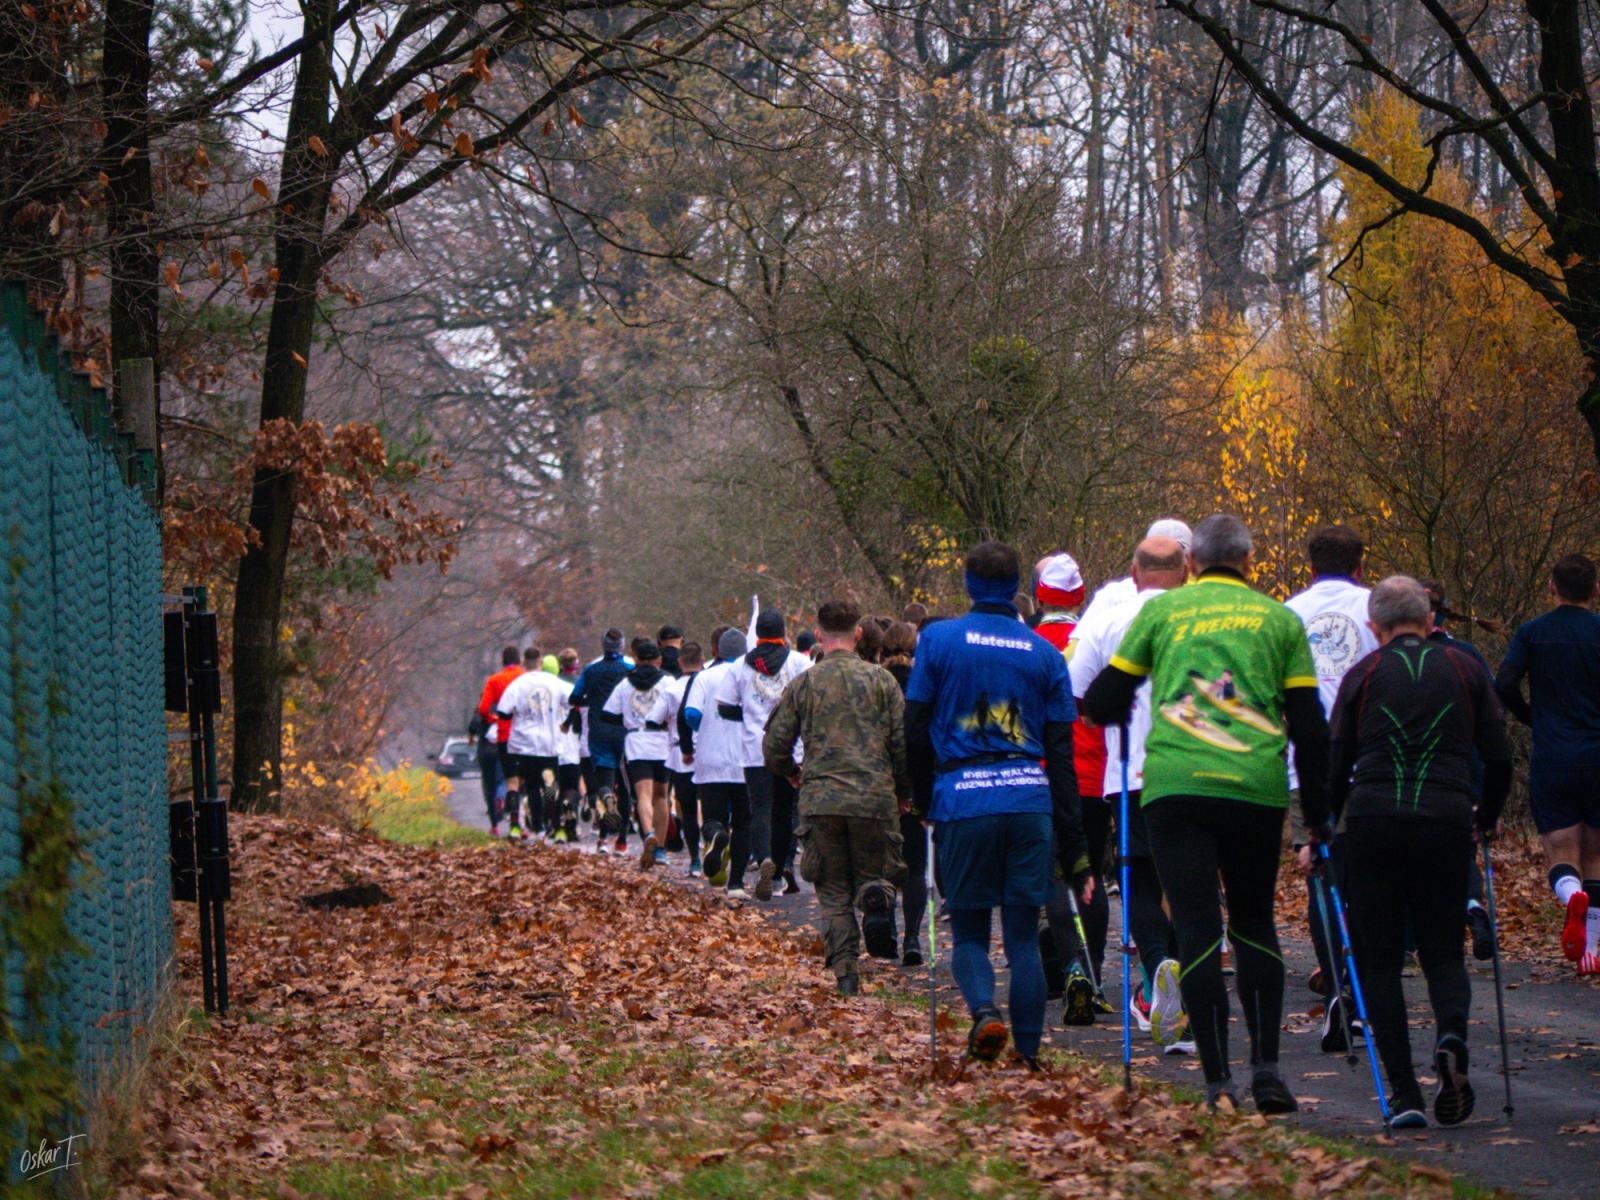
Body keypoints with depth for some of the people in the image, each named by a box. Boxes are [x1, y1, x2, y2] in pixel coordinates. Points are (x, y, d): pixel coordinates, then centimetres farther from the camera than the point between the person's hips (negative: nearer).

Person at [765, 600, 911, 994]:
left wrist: (792, 773, 29)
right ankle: (877, 900, -23)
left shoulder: (802, 684, 4)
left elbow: (774, 747, 7)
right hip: (875, 798, 0)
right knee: (878, 872, 13)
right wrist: (905, 791, 18)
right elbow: (904, 743, 2)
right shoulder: (881, 680, 3)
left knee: (833, 891, 9)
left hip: (820, 801, 1)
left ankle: (844, 970, -4)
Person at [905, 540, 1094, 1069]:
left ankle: (984, 1011, -17)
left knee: (969, 929, 10)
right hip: (1030, 802, 2)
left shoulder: (938, 640, 2)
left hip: (963, 801, -2)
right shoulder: (1045, 654, 8)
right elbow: (1062, 753, 8)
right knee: (1024, 935, 7)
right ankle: (1028, 1053, 4)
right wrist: (1076, 852, 10)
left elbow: (915, 729, 2)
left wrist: (925, 801, 18)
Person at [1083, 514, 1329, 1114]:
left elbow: (1104, 703, 13)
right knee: (1254, 925, 16)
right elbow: (1309, 725, 10)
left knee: (1197, 929, 0)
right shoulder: (1280, 620, 13)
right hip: (1257, 789, 1)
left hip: (1175, 785, -1)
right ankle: (1266, 1066, 6)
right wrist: (1317, 812, 16)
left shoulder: (1160, 610, 11)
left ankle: (1218, 1081, -4)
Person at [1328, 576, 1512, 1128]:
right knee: (1443, 950, 13)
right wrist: (1487, 818, 25)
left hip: (1373, 822, -1)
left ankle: (1405, 1096, -4)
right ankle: (1452, 1036, -20)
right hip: (1446, 823, 1)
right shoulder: (1465, 669, 10)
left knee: (1379, 959, 6)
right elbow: (1499, 756, 9)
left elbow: (1335, 766, 6)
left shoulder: (1363, 675, 8)